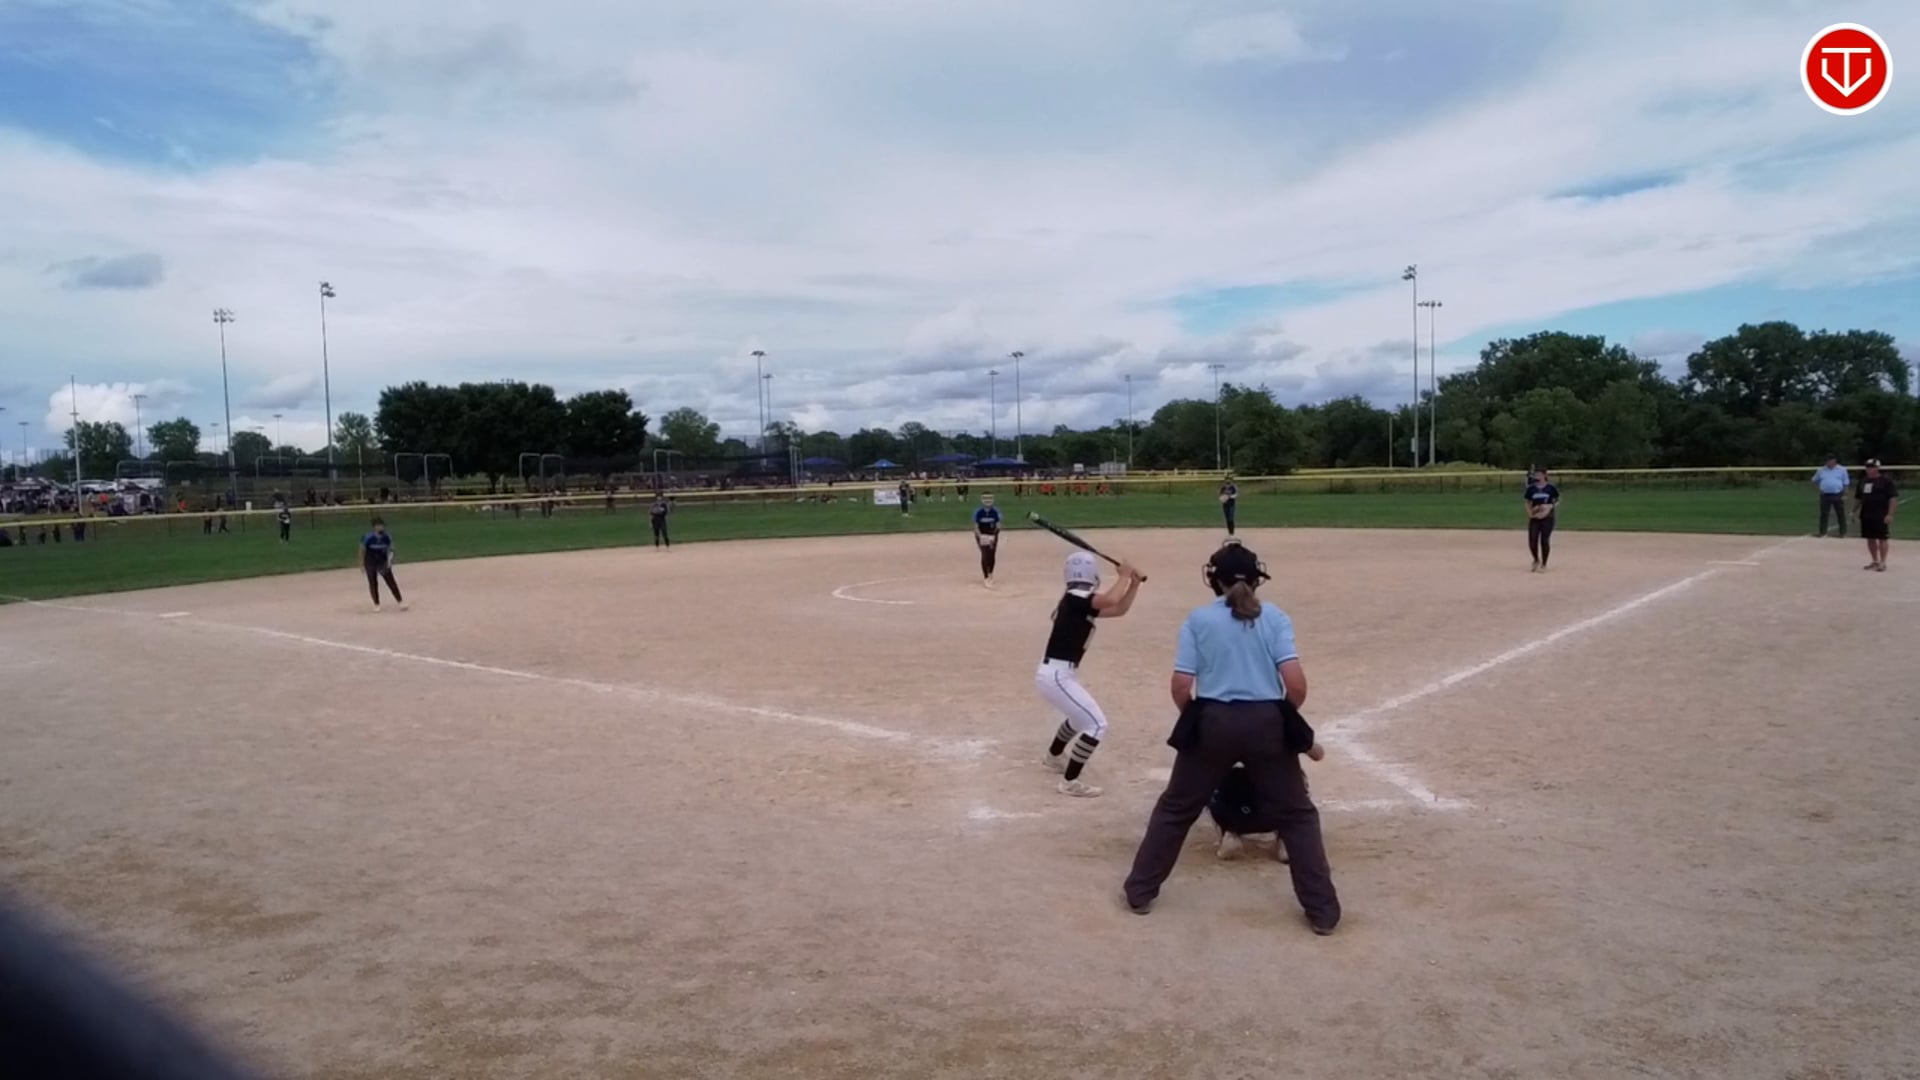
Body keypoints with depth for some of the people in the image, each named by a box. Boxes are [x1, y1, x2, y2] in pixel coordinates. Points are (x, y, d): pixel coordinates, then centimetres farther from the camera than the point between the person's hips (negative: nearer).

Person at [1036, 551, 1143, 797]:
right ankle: (1070, 782, -5)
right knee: (1096, 724, -9)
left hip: (1059, 674, 10)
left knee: (1081, 716, 33)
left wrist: (1134, 584, 6)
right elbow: (1112, 600, -31)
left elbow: (1120, 609, 18)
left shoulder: (1083, 603, 11)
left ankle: (1054, 756, 53)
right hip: (1056, 676, -10)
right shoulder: (1074, 598, -17)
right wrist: (1124, 576, -14)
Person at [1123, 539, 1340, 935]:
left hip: (1212, 721, 0)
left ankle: (1140, 892, 22)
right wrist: (1286, 717, 11)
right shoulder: (1275, 617, 3)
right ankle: (1322, 911, 14)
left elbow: (1180, 686, -4)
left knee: (1175, 808, 16)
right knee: (1296, 814, 15)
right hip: (1266, 722, 0)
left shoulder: (1198, 619, 2)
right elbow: (1296, 684, -8)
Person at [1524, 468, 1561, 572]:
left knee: (1545, 541, -3)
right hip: (1534, 519, 2)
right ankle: (1536, 560, 24)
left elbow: (1558, 501, 7)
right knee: (1532, 541, -3)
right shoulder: (1531, 488, 4)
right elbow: (1527, 502, 8)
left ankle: (1543, 565, 10)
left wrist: (1550, 507, -11)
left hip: (1547, 518, -2)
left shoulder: (1550, 488, -1)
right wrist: (1530, 513, -7)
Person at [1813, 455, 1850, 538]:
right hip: (1825, 496, 1)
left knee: (1841, 515, 3)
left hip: (1838, 496, -1)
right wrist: (1819, 488, 7)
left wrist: (1844, 495, -6)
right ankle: (1823, 533, 7)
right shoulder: (1821, 470, 8)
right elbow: (1815, 481, 22)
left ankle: (1843, 533, 10)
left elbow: (1846, 483, 2)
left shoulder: (1842, 470, 3)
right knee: (1823, 515, 1)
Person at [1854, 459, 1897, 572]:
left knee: (1882, 539, -3)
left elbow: (1893, 498, -11)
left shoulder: (1886, 480, -7)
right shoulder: (1863, 481, 13)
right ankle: (1875, 561, 20)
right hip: (1866, 515, 7)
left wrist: (1890, 514, -17)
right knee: (1870, 539, 11)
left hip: (1881, 516, -7)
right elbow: (1858, 498, 21)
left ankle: (1883, 563, 0)